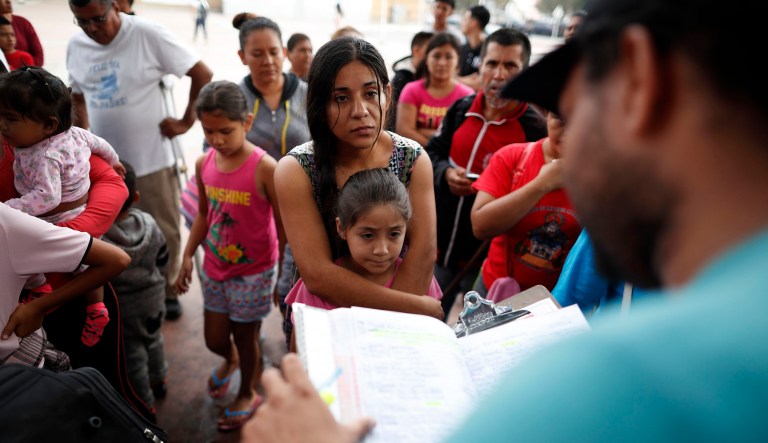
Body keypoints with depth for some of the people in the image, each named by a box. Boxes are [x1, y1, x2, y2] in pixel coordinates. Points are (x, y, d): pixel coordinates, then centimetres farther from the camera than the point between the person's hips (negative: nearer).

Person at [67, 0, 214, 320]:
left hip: (150, 161, -4)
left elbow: (202, 75, -10)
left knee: (164, 233, 8)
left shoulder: (148, 35, -12)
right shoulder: (75, 47, 5)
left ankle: (166, 292, 30)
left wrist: (186, 122, -9)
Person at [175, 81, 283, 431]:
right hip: (215, 267, 5)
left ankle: (248, 394, 40)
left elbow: (282, 226, -15)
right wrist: (188, 256, 7)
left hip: (254, 270, -5)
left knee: (246, 336, 12)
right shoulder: (203, 164, -4)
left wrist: (283, 276, -11)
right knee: (215, 339, 15)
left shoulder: (264, 168, -22)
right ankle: (230, 359, 53)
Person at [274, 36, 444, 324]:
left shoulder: (413, 159, -4)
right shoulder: (295, 170, -12)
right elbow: (317, 276, -19)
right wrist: (420, 307, -22)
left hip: (398, 326, 3)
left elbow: (423, 254, -12)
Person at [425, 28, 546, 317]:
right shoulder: (461, 109, 3)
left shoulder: (535, 128, -15)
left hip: (489, 257, -5)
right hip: (441, 244, 5)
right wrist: (445, 173, -8)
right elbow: (431, 153, 12)